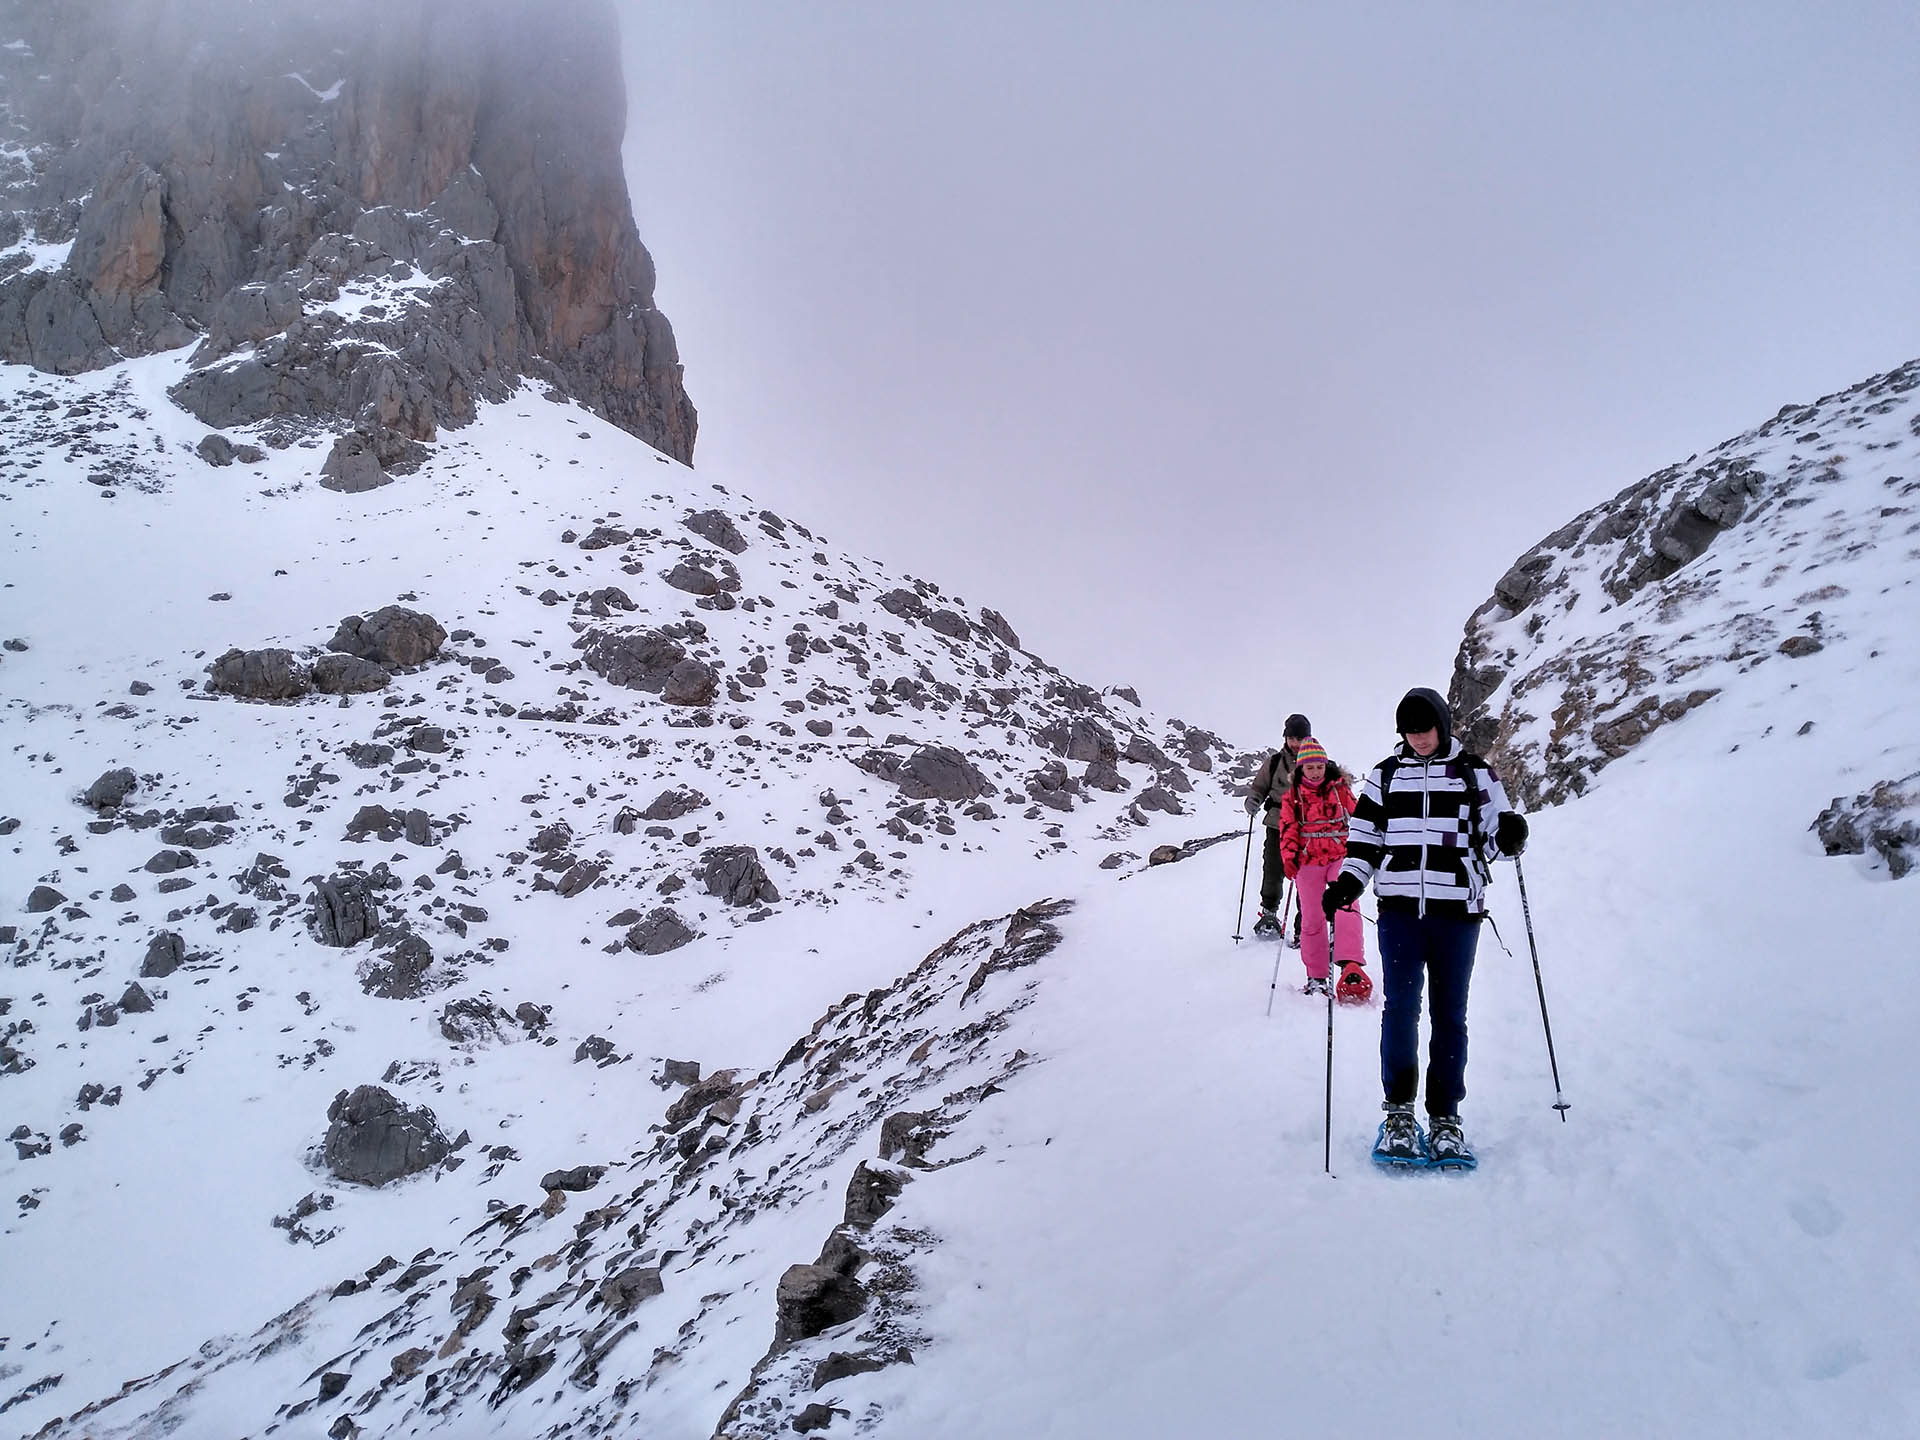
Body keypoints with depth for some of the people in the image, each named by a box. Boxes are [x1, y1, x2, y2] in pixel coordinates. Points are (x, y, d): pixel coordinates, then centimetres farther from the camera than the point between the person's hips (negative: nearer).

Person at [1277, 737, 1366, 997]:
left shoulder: (1340, 789, 5)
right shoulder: (1292, 796, 6)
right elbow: (1288, 829, 3)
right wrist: (1289, 857, -10)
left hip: (1340, 856, -1)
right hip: (1308, 861, 1)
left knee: (1346, 907, -23)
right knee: (1312, 919, 3)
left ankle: (1350, 964, -30)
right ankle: (1315, 977, 12)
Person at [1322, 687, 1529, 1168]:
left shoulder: (1474, 773, 8)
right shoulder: (1386, 774, 12)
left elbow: (1493, 836, 7)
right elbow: (1364, 836, 15)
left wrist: (1509, 834, -16)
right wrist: (1348, 882, 0)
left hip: (1456, 909, -1)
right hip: (1399, 907, 1)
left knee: (1448, 1012, 4)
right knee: (1400, 1008, -4)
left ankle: (1445, 1117, 14)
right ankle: (1399, 1112, 8)